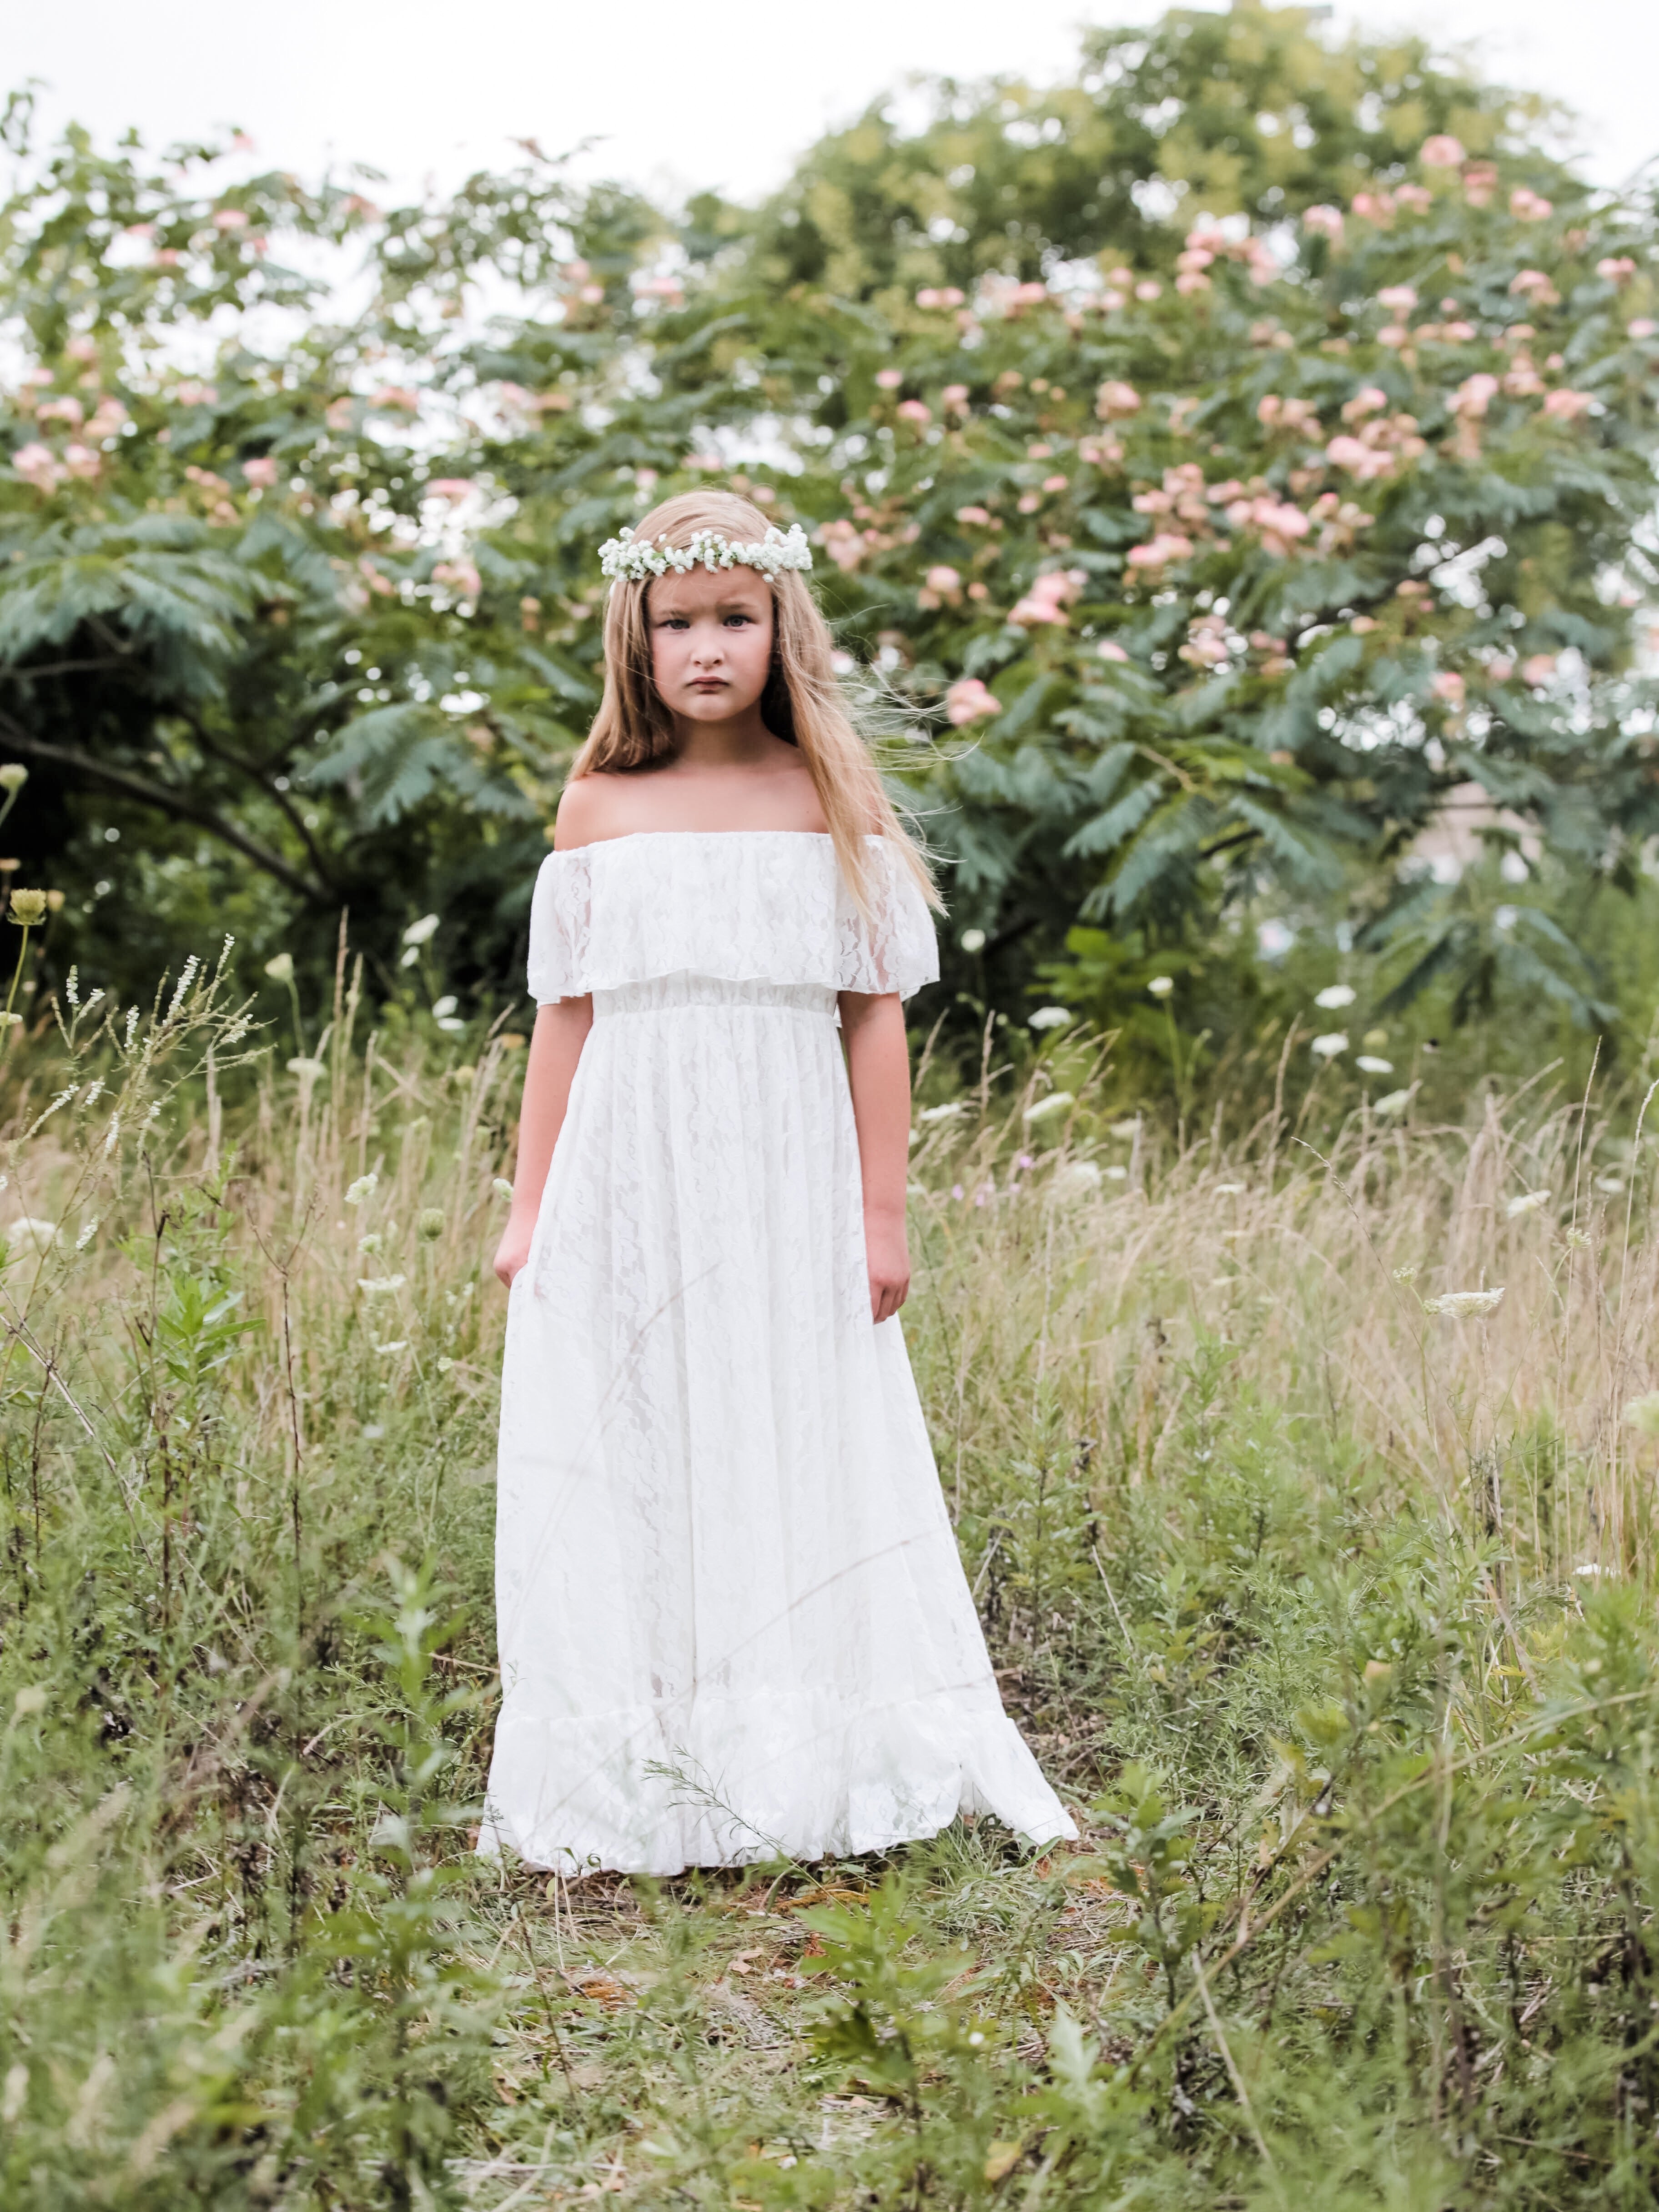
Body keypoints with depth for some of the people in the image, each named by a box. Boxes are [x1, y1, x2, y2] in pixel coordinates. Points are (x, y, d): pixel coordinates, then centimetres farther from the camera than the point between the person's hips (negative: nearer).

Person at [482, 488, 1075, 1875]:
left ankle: (801, 1784, 13)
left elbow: (877, 1017, 1)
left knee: (797, 1470, 2)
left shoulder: (835, 805, 2)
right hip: (628, 1188, 1)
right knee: (627, 1469, 4)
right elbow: (565, 1014, 8)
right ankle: (630, 1801, 13)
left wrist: (884, 1214, -2)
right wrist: (528, 1209, 7)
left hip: (787, 1178, -1)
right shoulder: (599, 809, 5)